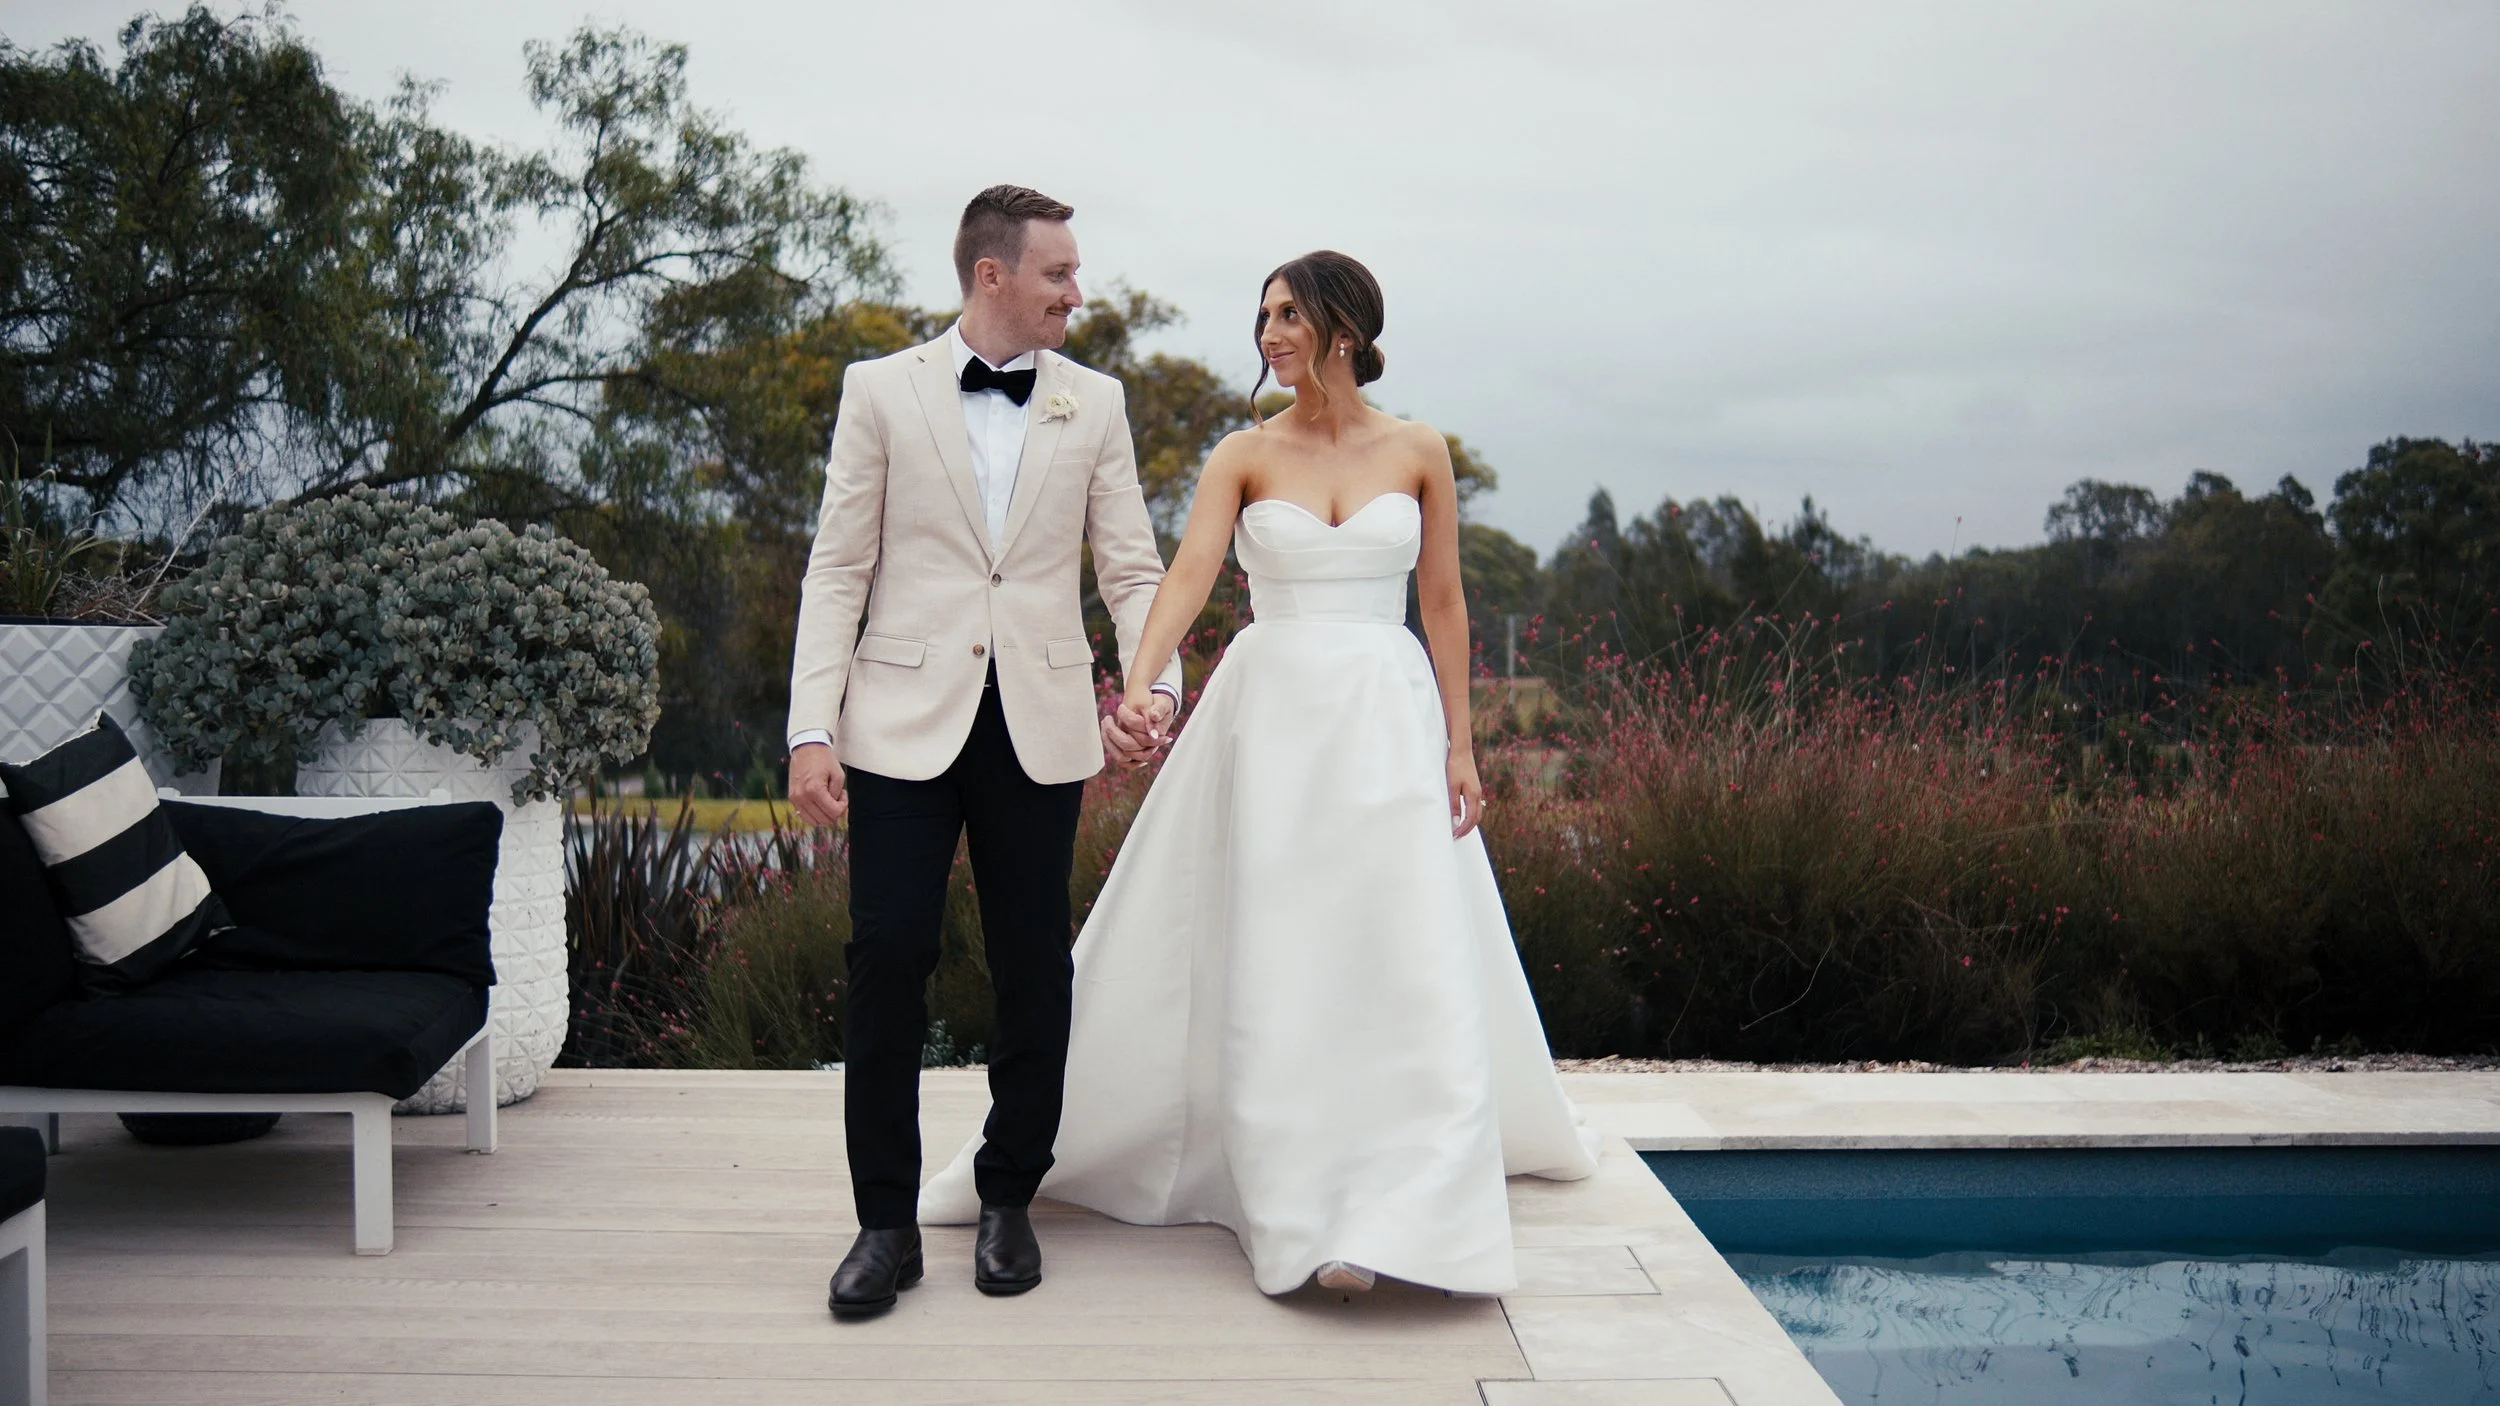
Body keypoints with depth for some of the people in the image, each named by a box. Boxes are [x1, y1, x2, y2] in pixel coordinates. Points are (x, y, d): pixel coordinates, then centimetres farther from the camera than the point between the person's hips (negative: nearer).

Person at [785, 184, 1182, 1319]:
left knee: (1033, 968, 6)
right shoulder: (882, 391, 5)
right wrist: (812, 728, -6)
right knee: (889, 957, -5)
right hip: (907, 720, -2)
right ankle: (886, 1221, 9)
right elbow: (838, 570, 2)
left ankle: (1008, 1201, 23)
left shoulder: (1094, 405, 10)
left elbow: (1131, 567, 8)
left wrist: (1156, 680, -12)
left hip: (1039, 726, 2)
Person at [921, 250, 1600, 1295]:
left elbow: (1443, 603, 6)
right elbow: (1188, 574, -12)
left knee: (1410, 961, -3)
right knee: (1276, 963, 1)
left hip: (1390, 717, 0)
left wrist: (1458, 742, 1)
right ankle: (1297, 1212, 11)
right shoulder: (1242, 457, 3)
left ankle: (1404, 1217, 7)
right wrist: (1139, 682, -29)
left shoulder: (1418, 452, 5)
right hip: (1273, 710, 0)